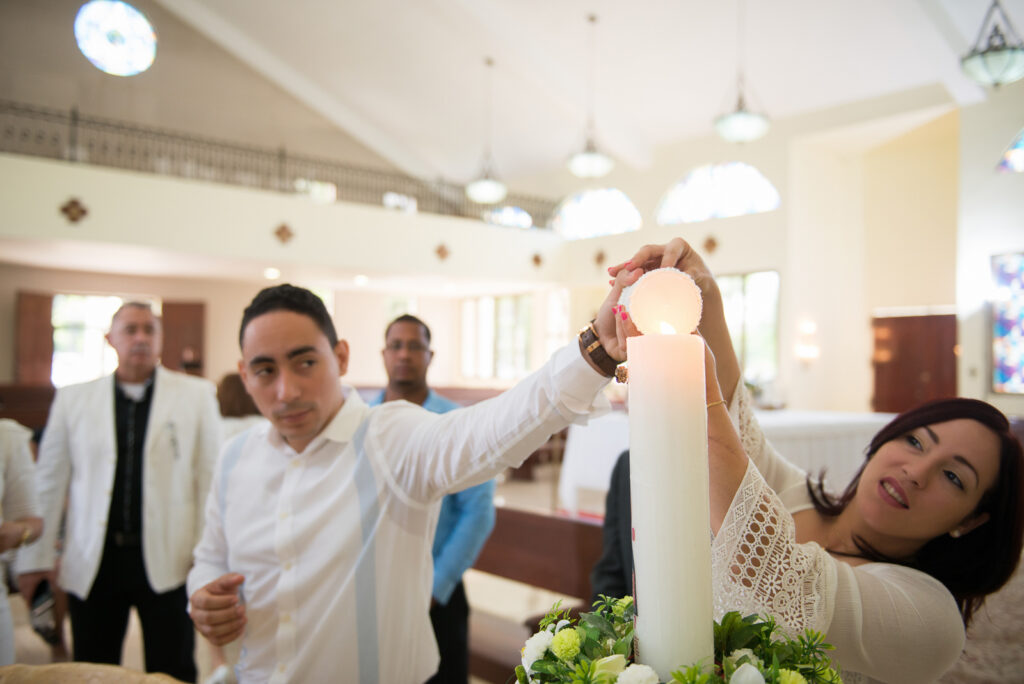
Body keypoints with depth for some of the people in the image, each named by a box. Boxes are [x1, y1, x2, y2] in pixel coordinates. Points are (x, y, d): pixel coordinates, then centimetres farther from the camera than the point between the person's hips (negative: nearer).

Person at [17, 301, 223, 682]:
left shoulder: (197, 395, 1)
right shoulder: (73, 399, 6)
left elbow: (211, 476, 0)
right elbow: (49, 482, 8)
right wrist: (36, 558, 6)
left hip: (167, 562, -1)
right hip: (92, 564, 2)